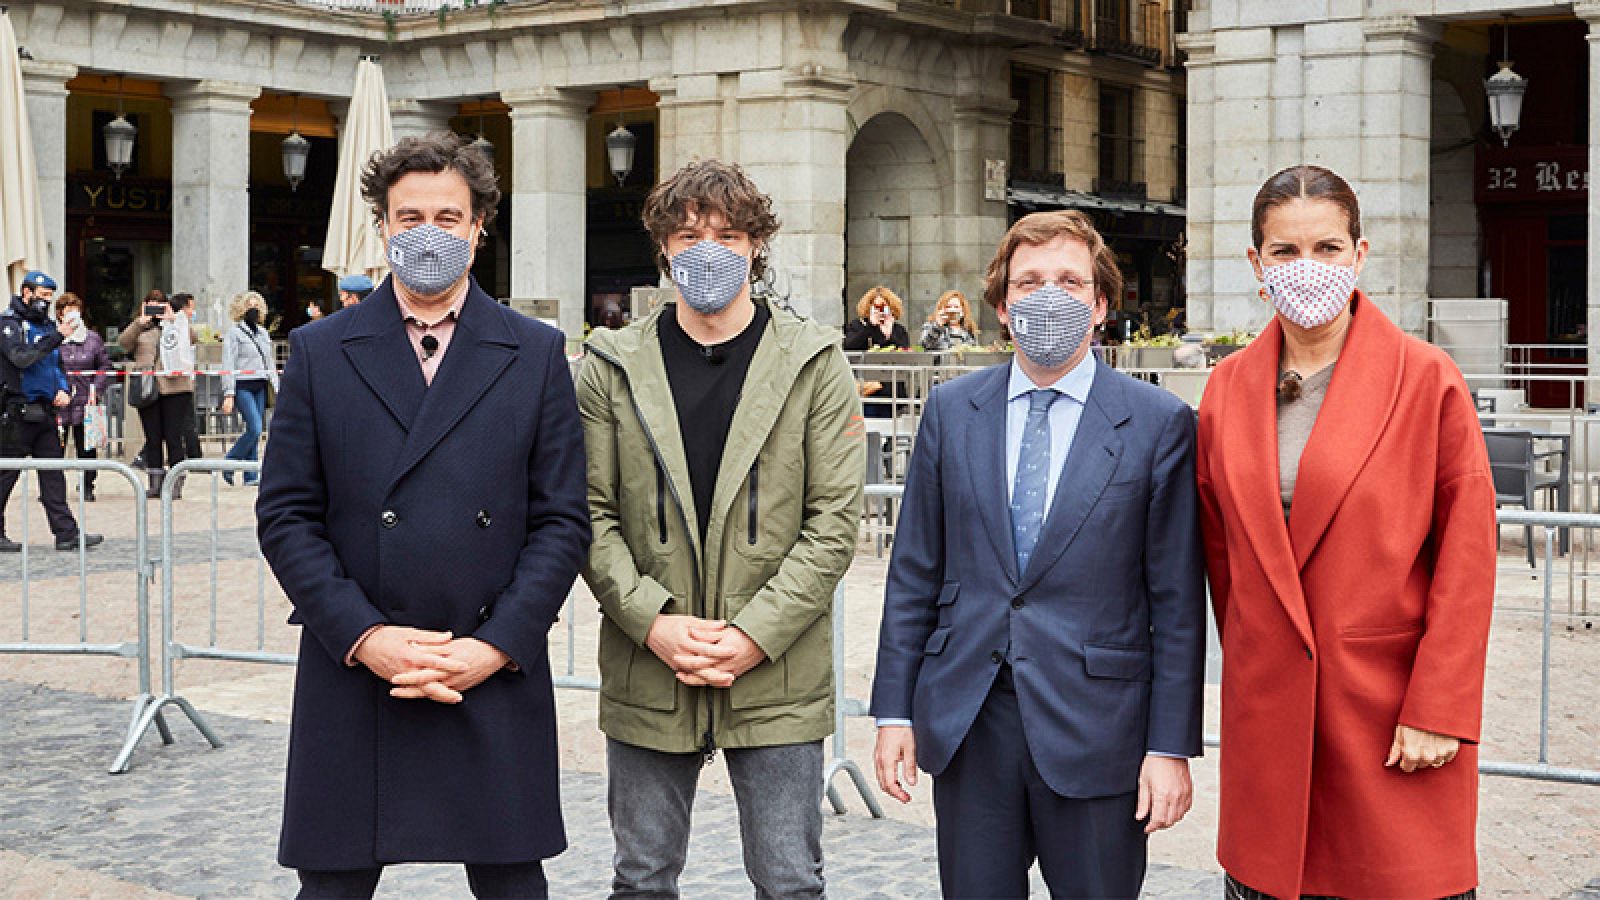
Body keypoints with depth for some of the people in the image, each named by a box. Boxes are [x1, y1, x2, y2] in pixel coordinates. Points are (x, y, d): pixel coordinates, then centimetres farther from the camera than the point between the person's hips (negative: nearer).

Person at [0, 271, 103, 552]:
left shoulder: (44, 324, 17)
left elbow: (56, 364, 24)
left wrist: (62, 389, 6)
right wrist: (56, 337, -24)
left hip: (44, 410, 8)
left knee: (53, 472, 4)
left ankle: (66, 532, 3)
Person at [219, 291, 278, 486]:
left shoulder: (263, 333, 18)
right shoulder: (234, 333, -2)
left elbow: (270, 363, 23)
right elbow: (228, 366, -7)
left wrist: (277, 388, 16)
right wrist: (229, 394, -13)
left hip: (260, 387, 6)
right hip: (243, 387, -6)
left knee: (255, 432, 4)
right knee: (255, 428, -17)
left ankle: (250, 476, 8)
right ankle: (228, 463, 0)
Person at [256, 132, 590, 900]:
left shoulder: (536, 355, 6)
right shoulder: (319, 352, 6)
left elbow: (562, 520, 3)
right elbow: (285, 515, 2)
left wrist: (496, 646, -8)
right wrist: (365, 637, -10)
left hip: (498, 674, 0)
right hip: (352, 676, 0)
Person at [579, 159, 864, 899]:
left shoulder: (813, 364, 1)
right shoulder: (612, 367, 5)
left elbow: (834, 521, -4)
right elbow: (591, 514, 1)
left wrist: (756, 634, -13)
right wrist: (654, 622, -12)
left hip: (777, 681, -1)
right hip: (646, 678, 2)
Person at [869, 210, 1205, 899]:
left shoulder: (1159, 423, -2)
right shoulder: (951, 411, 7)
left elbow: (1177, 602, -3)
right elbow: (914, 573, 8)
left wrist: (1172, 746, -6)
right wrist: (895, 712, 4)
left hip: (1096, 736, -2)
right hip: (965, 729, 3)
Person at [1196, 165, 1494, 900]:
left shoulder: (1428, 379, -4)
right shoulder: (1229, 387, 7)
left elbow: (1467, 555, -6)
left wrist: (1437, 711, -10)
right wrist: (1247, 669, 10)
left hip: (1392, 704, -3)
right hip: (1266, 710, 3)